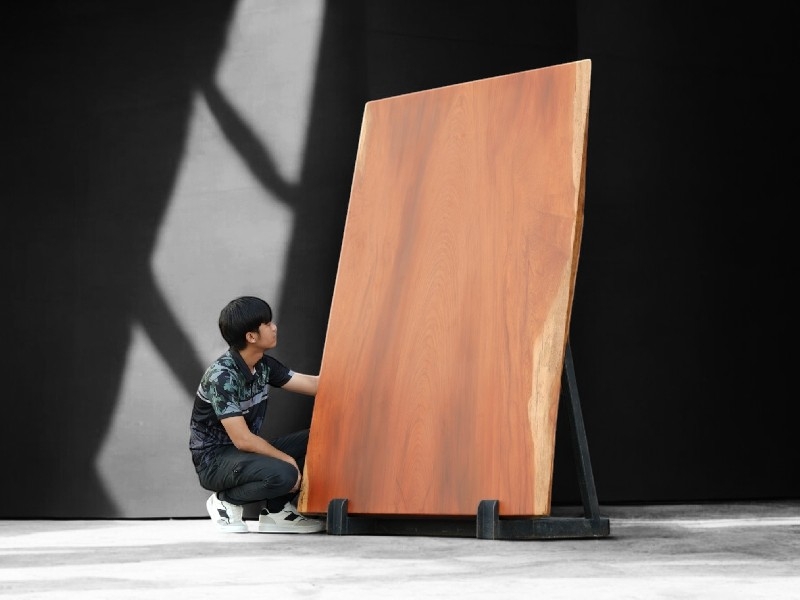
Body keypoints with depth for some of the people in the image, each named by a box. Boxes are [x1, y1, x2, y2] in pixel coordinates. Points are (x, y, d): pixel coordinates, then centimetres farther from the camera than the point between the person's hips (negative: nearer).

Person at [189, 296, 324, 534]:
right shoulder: (222, 377, -24)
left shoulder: (264, 366, 0)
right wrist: (287, 460, -18)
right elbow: (243, 440, -25)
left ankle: (276, 510, 3)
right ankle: (227, 501, -6)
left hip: (245, 453, 8)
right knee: (283, 475, -33)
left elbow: (315, 384, 4)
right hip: (214, 461, -8)